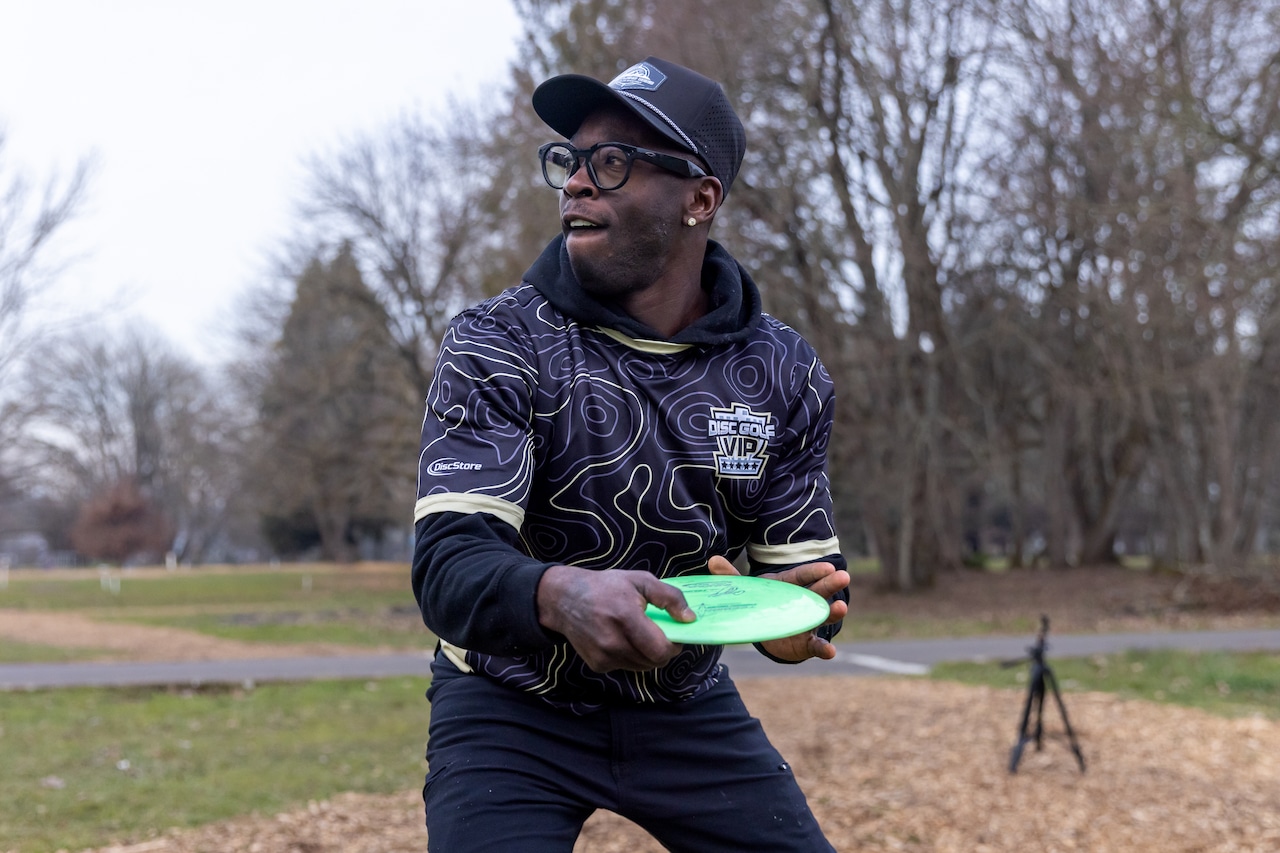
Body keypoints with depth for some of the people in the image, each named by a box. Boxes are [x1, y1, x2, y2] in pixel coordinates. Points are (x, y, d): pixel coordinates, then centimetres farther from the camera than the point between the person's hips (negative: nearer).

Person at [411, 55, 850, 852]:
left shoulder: (784, 371, -4)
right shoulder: (498, 344, -14)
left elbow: (805, 561, -1)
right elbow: (450, 563, -25)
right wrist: (559, 594, -49)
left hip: (688, 707, 3)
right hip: (513, 710, -3)